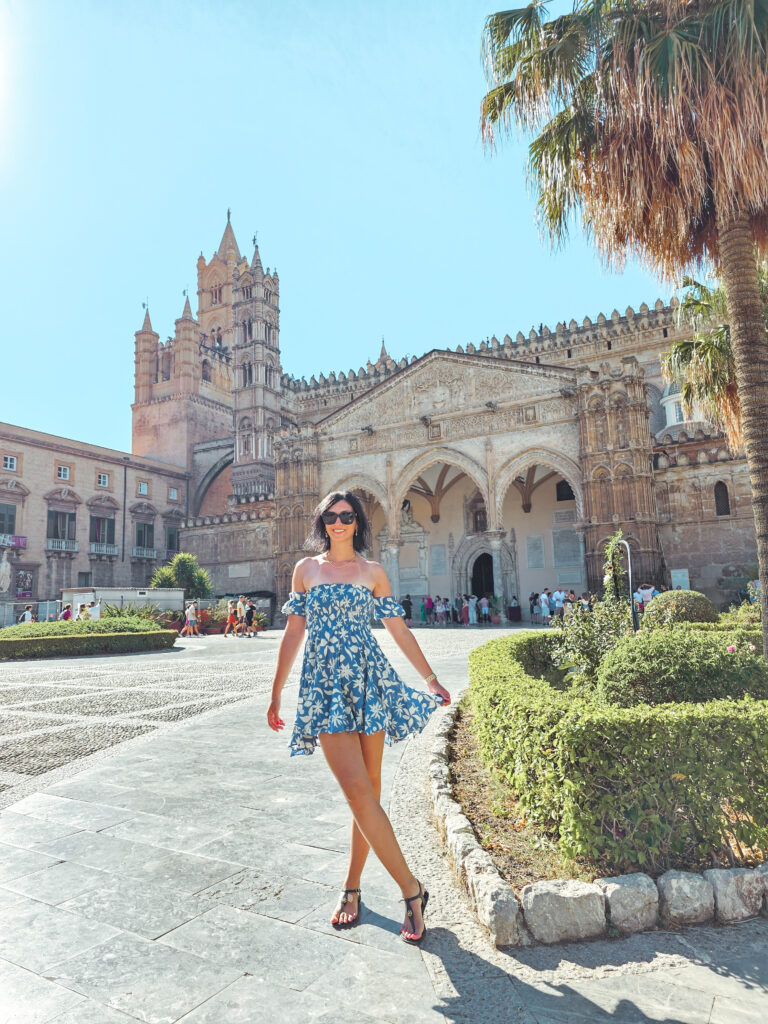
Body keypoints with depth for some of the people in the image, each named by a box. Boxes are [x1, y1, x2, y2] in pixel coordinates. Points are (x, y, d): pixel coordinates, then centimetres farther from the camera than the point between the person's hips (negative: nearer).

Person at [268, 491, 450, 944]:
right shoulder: (306, 569, 9)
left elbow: (400, 630, 11)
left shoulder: (373, 572, 7)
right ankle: (411, 888, 3)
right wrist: (276, 694, 10)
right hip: (324, 685, 0)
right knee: (356, 788, -10)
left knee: (368, 789, 4)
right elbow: (294, 634, 10)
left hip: (368, 680, 1)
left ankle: (352, 886, 23)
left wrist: (431, 679, 12)